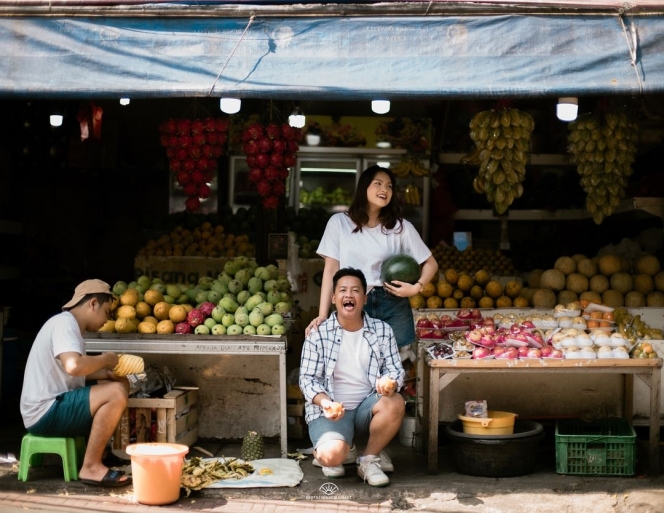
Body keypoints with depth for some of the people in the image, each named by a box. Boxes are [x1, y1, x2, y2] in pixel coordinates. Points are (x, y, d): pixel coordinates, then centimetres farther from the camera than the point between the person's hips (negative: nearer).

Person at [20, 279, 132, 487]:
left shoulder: (68, 324, 15)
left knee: (119, 384, 13)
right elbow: (73, 366, -33)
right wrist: (105, 359, -15)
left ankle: (95, 452, 11)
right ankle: (91, 467, -17)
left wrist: (106, 372, 6)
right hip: (45, 413, -10)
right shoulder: (64, 323, -16)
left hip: (52, 407, 10)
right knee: (116, 393, -24)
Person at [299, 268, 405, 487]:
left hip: (367, 405, 3)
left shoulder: (382, 330, 1)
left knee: (396, 403, -31)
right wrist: (325, 402, -26)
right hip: (330, 409, -3)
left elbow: (395, 369, 0)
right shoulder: (318, 334, -5)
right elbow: (308, 378, -6)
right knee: (331, 456, -31)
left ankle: (369, 459, -6)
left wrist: (389, 383, -25)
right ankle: (344, 451, 10)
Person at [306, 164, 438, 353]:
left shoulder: (401, 226, 4)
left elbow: (431, 263, 9)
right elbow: (331, 269, 1)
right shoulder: (339, 222, 2)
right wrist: (323, 314, -7)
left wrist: (416, 287, -11)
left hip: (393, 306, 1)